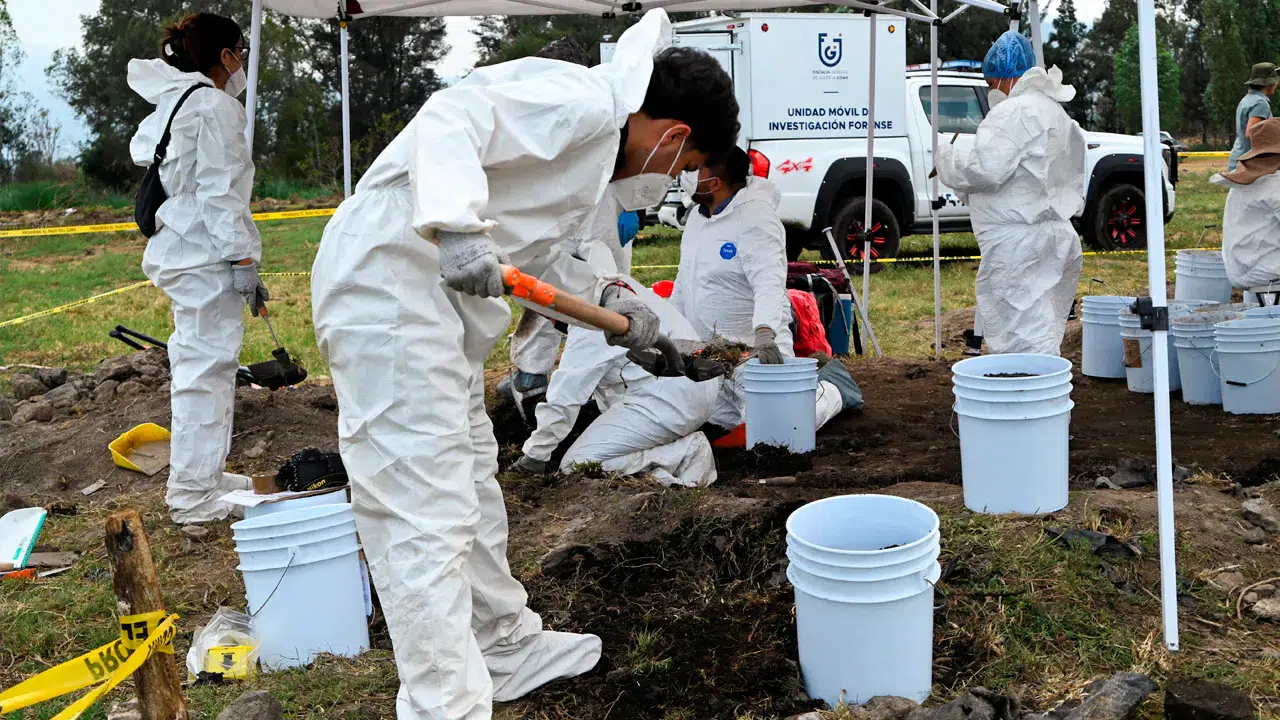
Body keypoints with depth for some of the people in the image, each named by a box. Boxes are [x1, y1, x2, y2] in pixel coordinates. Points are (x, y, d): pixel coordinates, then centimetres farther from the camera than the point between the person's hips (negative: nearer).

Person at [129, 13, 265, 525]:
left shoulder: (172, 104, 18)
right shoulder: (215, 105, -12)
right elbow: (220, 193, -18)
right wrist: (244, 261, -18)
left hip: (177, 248, 10)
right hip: (206, 254, -10)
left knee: (199, 363, 16)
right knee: (206, 366, -6)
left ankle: (204, 474, 27)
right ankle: (193, 495, -1)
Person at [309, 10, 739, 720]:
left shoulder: (598, 129, 18)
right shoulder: (579, 101, -13)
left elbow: (534, 246, 22)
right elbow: (449, 118, -25)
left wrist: (606, 296, 10)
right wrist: (458, 228, -37)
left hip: (437, 291, 11)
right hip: (388, 281, -11)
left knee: (471, 485, 21)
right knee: (427, 513, -9)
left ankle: (508, 647, 37)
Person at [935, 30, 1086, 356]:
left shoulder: (1012, 112, -11)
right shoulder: (1057, 113, 22)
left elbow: (984, 168, -21)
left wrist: (945, 154, -3)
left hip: (1017, 245, -10)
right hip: (1058, 236, 10)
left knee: (1026, 346, -10)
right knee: (1045, 340, 12)